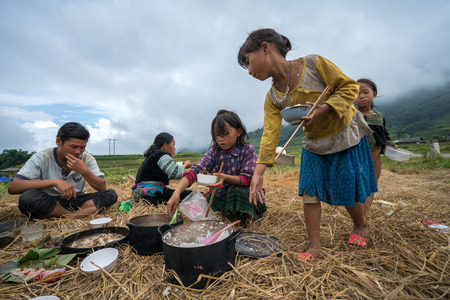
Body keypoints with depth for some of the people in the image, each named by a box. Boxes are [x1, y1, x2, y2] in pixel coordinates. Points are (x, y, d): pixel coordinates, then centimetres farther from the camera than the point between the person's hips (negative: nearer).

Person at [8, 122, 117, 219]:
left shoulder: (87, 159, -3)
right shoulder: (42, 158, -8)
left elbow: (102, 187, -8)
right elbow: (12, 187, -19)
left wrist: (84, 171, -24)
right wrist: (54, 182, -31)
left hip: (77, 201, 2)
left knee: (111, 194, -19)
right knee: (27, 197, -32)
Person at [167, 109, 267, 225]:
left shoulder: (247, 150, -14)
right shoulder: (215, 151, -8)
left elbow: (247, 179, -19)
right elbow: (195, 170, -21)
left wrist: (225, 177, -39)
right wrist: (177, 192, -37)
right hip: (224, 190, 3)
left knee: (236, 191, -34)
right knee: (212, 197, -28)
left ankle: (246, 213, -5)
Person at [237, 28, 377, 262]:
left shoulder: (313, 63, -21)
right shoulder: (273, 99, -11)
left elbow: (349, 87, -15)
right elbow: (269, 135, -17)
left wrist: (321, 110, -32)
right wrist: (257, 174, -25)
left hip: (346, 135, -3)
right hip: (314, 144, 3)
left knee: (348, 191, 6)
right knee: (309, 191, -4)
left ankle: (360, 226, 39)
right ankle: (314, 246, 11)